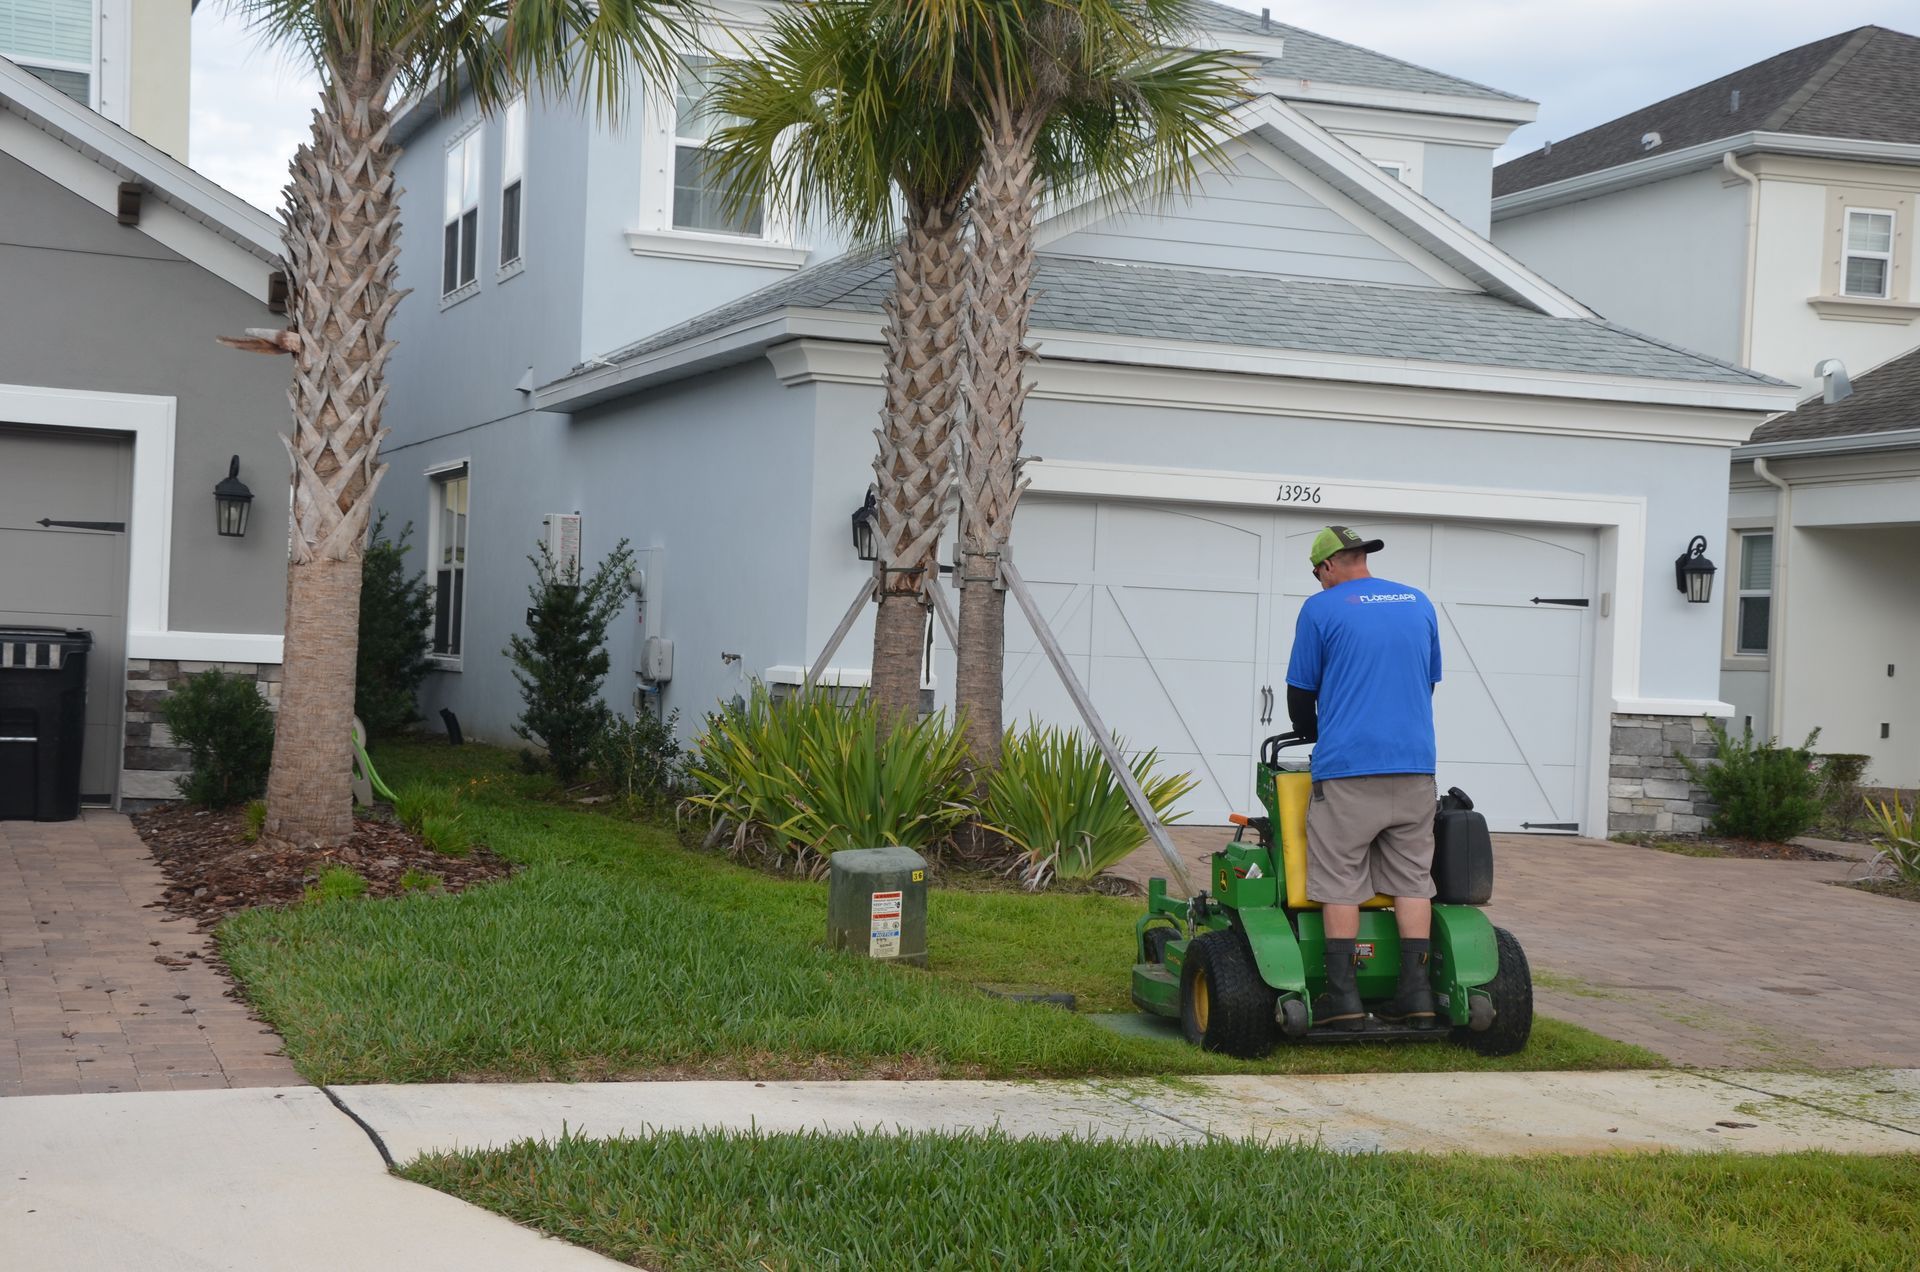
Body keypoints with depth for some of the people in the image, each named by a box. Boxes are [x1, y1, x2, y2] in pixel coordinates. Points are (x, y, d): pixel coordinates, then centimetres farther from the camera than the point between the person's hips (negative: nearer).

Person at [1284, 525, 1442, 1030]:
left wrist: (1314, 735, 24)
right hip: (1415, 764, 4)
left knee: (1340, 883, 1)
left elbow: (1300, 694, 5)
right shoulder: (1419, 604, 13)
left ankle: (1343, 997, -1)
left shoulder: (1321, 609, -1)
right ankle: (1416, 994, 5)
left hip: (1347, 767, -4)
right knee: (1411, 880, 8)